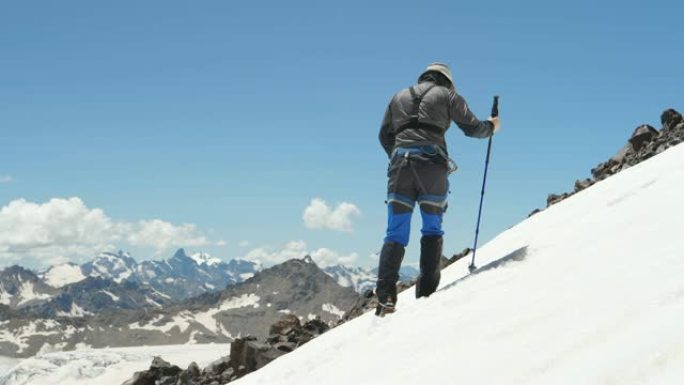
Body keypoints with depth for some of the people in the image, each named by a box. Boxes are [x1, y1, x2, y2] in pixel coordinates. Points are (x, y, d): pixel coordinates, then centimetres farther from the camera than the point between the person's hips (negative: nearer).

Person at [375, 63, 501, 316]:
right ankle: (427, 291, -2)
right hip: (432, 163, -2)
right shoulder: (447, 95, 14)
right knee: (432, 230, 9)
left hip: (400, 162, 3)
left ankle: (386, 296, -15)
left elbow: (385, 135, 25)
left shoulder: (399, 97, 25)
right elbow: (471, 127, 15)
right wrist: (491, 127, 36)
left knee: (396, 233, 0)